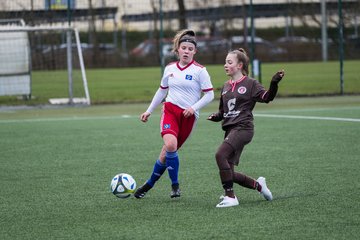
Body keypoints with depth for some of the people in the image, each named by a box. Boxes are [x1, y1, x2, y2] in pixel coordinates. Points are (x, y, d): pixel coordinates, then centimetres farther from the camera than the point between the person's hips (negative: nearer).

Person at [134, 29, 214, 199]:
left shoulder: (199, 70, -4)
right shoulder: (170, 68, 9)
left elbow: (209, 95, -4)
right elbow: (162, 91, 22)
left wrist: (194, 107, -17)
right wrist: (149, 111, 22)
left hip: (188, 116, -2)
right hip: (170, 110, 2)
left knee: (167, 152, -2)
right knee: (170, 145, -23)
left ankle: (149, 184, 17)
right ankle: (175, 185, -7)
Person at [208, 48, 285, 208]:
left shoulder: (250, 84, 0)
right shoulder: (225, 87, 19)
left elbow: (266, 97, -14)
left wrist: (274, 83, -31)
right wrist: (216, 116, 5)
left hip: (243, 128, -7)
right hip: (230, 129, 8)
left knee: (220, 154, -28)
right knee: (229, 173, 4)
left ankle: (230, 197, -24)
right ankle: (258, 185, 27)